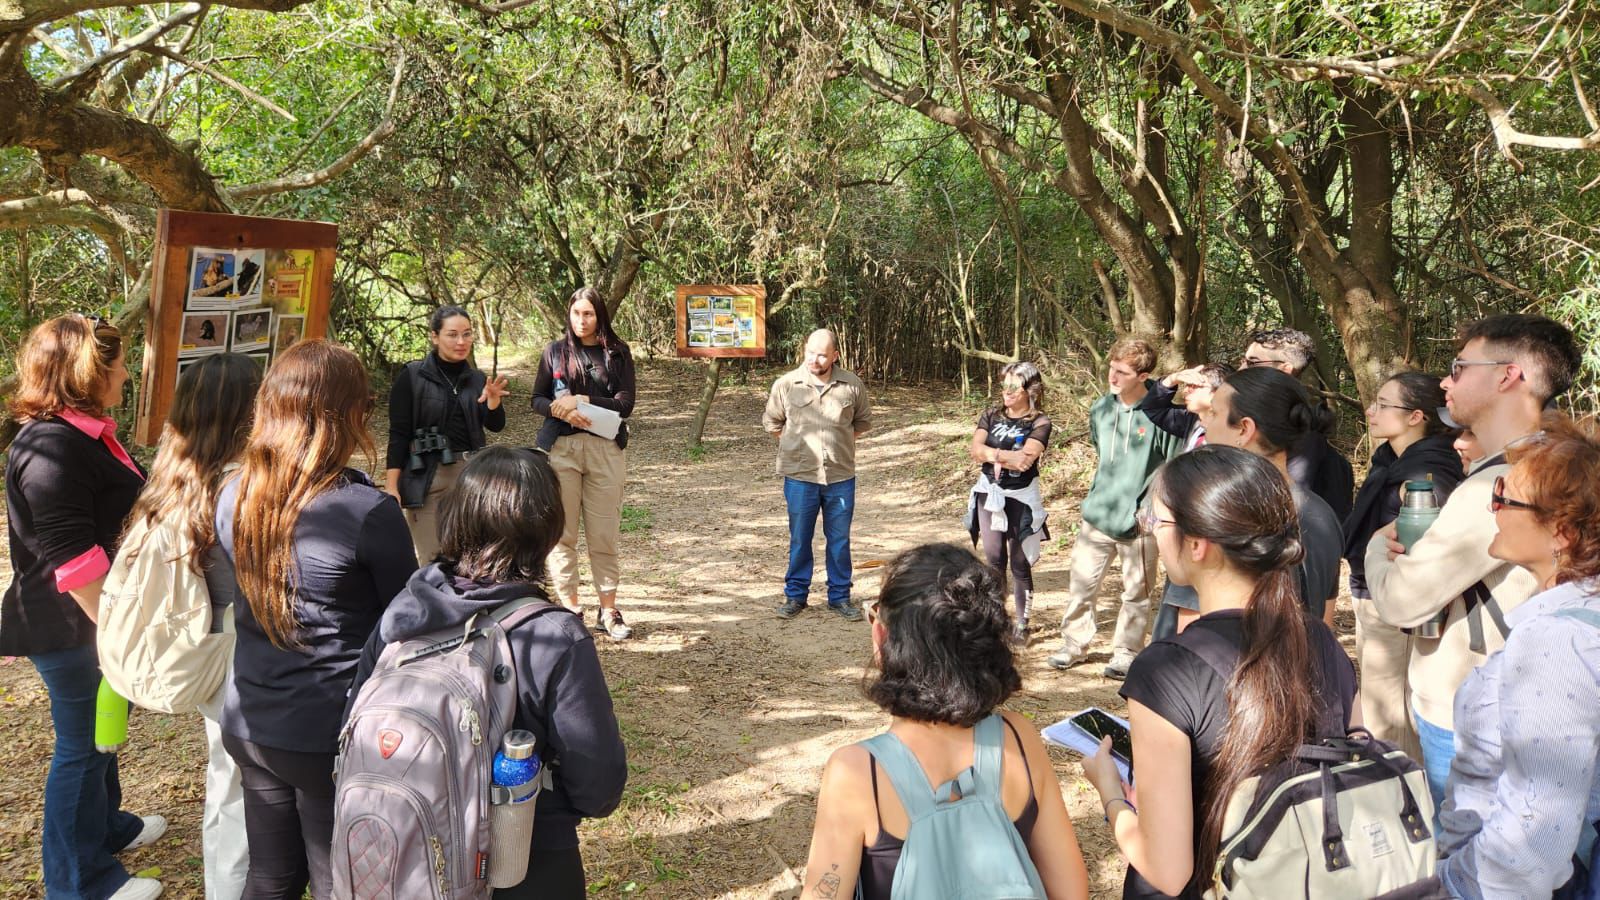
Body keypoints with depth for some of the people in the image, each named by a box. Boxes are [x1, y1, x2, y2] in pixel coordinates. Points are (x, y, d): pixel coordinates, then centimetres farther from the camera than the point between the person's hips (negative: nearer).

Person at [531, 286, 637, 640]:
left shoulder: (617, 353, 6)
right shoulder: (555, 351, 8)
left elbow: (625, 404, -2)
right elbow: (537, 399, 7)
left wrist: (582, 401, -12)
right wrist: (560, 410, -13)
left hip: (605, 449, 0)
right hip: (560, 448, 1)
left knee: (604, 534, 0)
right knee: (562, 531, 1)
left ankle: (608, 610, 9)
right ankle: (569, 607, 9)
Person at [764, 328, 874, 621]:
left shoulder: (852, 385, -2)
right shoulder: (786, 385, -5)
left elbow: (863, 421, 15)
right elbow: (771, 422, 10)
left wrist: (841, 444, 9)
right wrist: (795, 445, 7)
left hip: (840, 476, 1)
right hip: (800, 475, -1)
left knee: (840, 539, 9)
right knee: (799, 539, 8)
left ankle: (840, 596, 22)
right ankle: (795, 595, 22)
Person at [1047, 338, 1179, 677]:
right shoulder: (1101, 409, 3)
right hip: (1097, 516, 5)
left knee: (1136, 593, 9)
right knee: (1081, 585, 9)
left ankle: (1126, 652, 24)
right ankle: (1074, 644, 24)